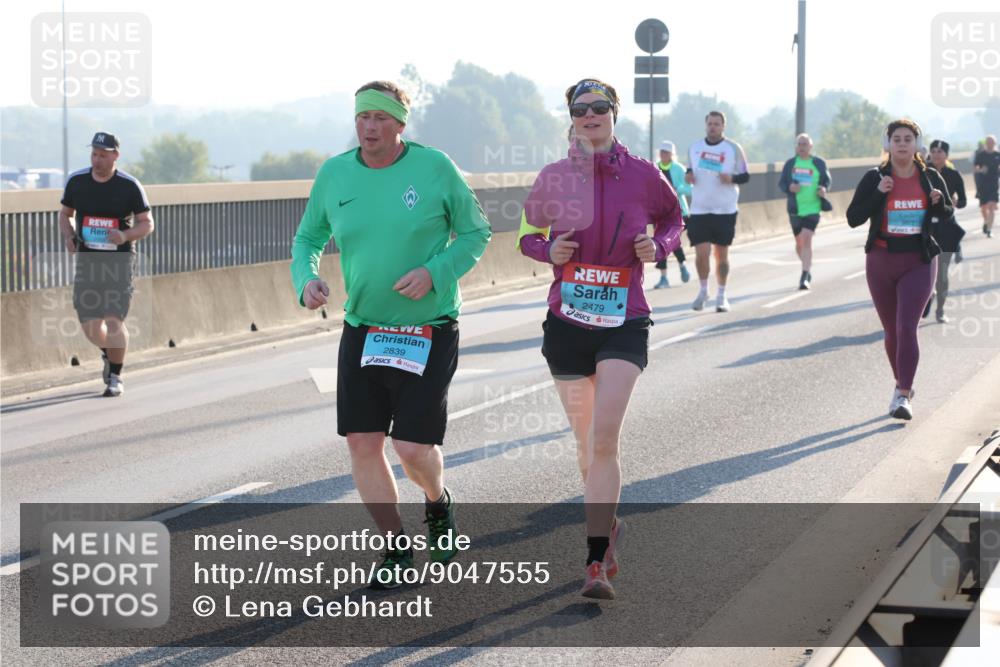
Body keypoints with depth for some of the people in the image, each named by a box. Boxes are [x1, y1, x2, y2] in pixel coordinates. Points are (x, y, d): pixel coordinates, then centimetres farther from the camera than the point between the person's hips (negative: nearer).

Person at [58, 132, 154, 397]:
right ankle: (107, 354, 34)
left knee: (114, 320, -10)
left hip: (119, 259, -3)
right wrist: (68, 236, -5)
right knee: (89, 323, 0)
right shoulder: (76, 181, 1)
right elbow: (65, 214, 16)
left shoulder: (130, 186, -7)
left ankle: (116, 377, 7)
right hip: (87, 259, 3)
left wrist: (125, 235, -21)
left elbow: (147, 224, -2)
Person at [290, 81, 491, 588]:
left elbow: (476, 233, -1)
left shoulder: (434, 167, -7)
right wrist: (306, 280, -9)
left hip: (429, 333, -3)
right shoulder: (334, 175, 1)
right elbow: (308, 239, 13)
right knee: (362, 443, -1)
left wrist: (434, 272, -17)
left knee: (413, 447, -9)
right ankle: (397, 549, 16)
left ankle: (438, 504, 27)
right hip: (362, 331, 4)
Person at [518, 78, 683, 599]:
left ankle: (596, 564, -14)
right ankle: (609, 527, 38)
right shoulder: (554, 178, 1)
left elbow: (672, 217, 17)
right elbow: (528, 234, 15)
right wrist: (549, 251, -8)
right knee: (586, 443, 11)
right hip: (567, 321, 2)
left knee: (604, 439, -16)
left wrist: (658, 246, -4)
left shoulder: (642, 175, -1)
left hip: (624, 322, -2)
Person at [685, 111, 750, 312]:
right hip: (699, 210, 1)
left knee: (722, 255, 5)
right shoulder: (694, 148, 7)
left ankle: (722, 296, 19)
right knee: (701, 253, -6)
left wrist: (732, 178, -20)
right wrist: (688, 176, -6)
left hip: (725, 210, -1)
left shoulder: (733, 148, -2)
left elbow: (745, 176, 1)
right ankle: (703, 291, 17)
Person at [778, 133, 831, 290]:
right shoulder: (790, 163, 6)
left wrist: (824, 189, -9)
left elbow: (827, 180, 12)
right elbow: (781, 183, 7)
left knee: (807, 239, -17)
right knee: (799, 242, 12)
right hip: (795, 209, 3)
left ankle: (805, 277, -17)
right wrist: (789, 187, -14)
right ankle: (808, 268, 37)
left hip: (813, 208, -3)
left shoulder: (819, 163, 2)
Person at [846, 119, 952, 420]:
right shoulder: (874, 178, -3)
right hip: (881, 262, 1)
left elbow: (947, 213, 14)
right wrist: (878, 194, -20)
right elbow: (853, 218, -7)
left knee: (907, 327, -15)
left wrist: (938, 201, -9)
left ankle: (903, 396, -15)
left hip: (918, 263, -1)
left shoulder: (930, 177, 1)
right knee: (892, 331, 11)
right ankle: (903, 384, 33)